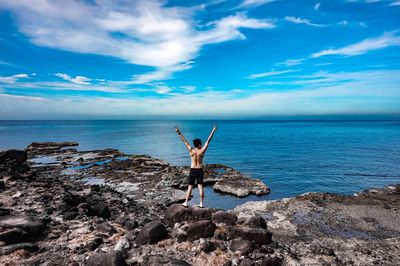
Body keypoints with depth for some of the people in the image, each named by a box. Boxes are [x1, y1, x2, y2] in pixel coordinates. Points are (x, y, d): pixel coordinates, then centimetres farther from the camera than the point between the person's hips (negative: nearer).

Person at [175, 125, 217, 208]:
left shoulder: (191, 150, -8)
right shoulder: (202, 151, -9)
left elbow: (185, 141, -5)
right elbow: (208, 141, -6)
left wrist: (178, 132, 0)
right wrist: (213, 131, -1)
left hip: (192, 170, 1)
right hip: (200, 170, -1)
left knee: (190, 187, 9)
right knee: (201, 187, 4)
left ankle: (186, 202, 13)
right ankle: (201, 203, 8)